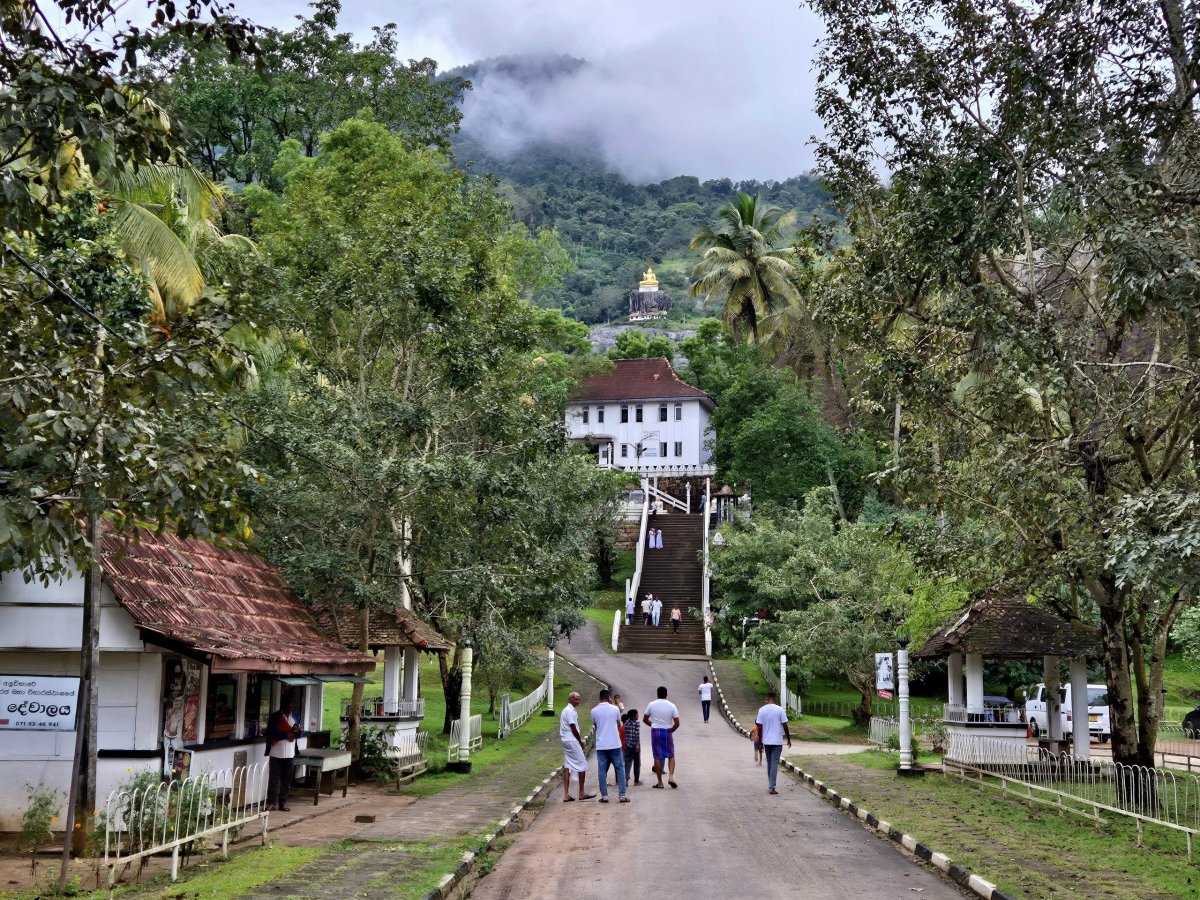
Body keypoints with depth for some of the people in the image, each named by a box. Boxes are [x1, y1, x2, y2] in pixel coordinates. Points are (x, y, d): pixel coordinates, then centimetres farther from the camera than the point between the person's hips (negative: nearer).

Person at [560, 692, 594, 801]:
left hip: (566, 741, 10)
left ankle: (566, 795, 5)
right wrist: (581, 742, -5)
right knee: (582, 765, -2)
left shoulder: (566, 710, 17)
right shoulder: (570, 711, -16)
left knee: (567, 766, 7)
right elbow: (574, 729, -16)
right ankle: (581, 793, 3)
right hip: (572, 741, -10)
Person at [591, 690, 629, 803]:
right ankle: (622, 795, 4)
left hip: (601, 745, 1)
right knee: (620, 768, 7)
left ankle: (604, 796, 4)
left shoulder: (594, 711, -2)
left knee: (602, 770, 6)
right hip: (615, 744, -1)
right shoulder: (615, 709, -4)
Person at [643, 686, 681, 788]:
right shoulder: (672, 706, -4)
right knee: (671, 755, 12)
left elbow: (645, 719, 5)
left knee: (657, 757, 5)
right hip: (667, 732, 0)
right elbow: (677, 723, -7)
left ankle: (660, 782, 6)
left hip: (655, 731, 0)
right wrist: (671, 730, 10)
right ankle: (671, 777, -7)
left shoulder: (651, 705, -3)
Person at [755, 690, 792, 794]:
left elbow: (759, 727, -1)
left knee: (769, 763, 14)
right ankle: (772, 787, -11)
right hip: (777, 741, -3)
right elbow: (785, 725, -7)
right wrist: (788, 739, 5)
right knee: (775, 763, -3)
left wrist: (760, 742, 6)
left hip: (766, 741, 3)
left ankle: (770, 785, 19)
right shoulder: (780, 710, -8)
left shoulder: (762, 710, -1)